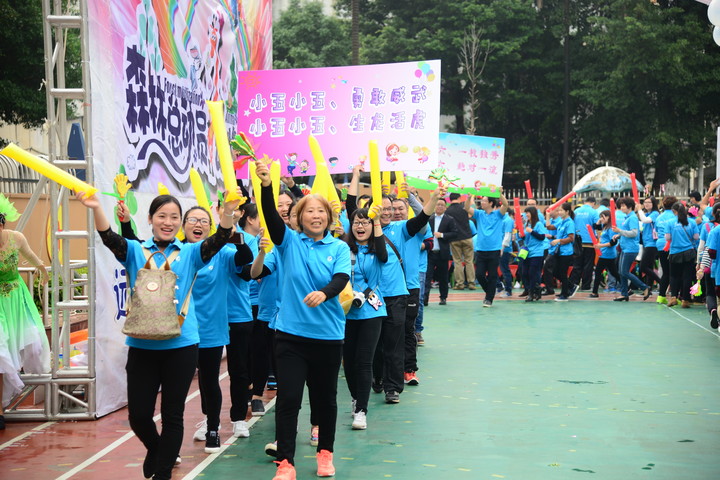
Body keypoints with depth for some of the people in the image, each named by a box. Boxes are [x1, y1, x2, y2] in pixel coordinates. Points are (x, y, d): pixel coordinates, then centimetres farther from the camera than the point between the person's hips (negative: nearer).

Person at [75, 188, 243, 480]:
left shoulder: (190, 254, 2)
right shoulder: (135, 251, 2)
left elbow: (220, 239, -14)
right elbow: (109, 238, -16)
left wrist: (228, 212, -33)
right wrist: (96, 209, -36)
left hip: (181, 346, 0)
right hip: (142, 346, 1)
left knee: (172, 414, 7)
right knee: (138, 415, 5)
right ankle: (155, 449, 37)